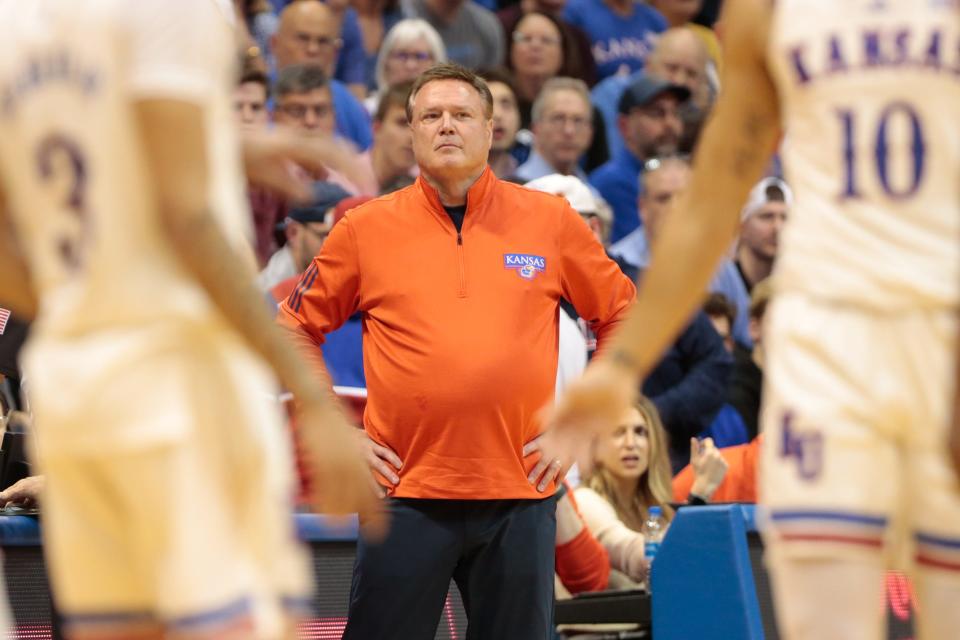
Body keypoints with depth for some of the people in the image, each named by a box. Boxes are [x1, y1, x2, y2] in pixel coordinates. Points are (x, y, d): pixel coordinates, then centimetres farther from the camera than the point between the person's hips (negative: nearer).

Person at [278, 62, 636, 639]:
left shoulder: (551, 220, 5)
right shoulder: (366, 229, 4)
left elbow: (622, 317, 15)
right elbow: (296, 330, 13)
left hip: (520, 492, 1)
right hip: (406, 490, -1)